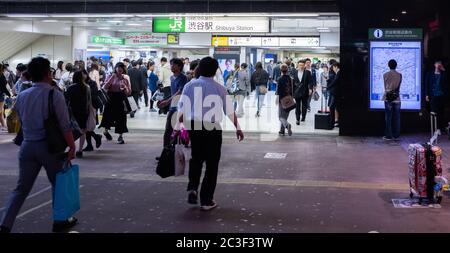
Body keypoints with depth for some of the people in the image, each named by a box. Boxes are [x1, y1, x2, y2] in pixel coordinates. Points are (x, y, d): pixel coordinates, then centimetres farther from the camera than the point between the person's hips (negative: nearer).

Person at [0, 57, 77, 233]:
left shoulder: (22, 96, 6)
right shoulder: (54, 94, -11)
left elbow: (21, 121, 13)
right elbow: (64, 125, -13)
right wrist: (72, 147, -8)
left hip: (27, 146, 5)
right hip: (49, 146, -5)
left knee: (22, 187, 10)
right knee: (58, 184, 14)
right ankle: (60, 222, 23)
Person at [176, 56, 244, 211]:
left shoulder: (190, 86, 2)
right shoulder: (219, 88, -2)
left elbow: (182, 109, 0)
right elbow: (230, 111, 0)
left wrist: (177, 127, 8)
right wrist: (238, 128, 11)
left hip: (193, 126, 2)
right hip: (213, 128, -2)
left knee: (196, 159, 23)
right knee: (211, 163, 8)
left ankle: (192, 188, 6)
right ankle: (206, 201, 12)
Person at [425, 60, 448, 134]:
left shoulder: (443, 74, 10)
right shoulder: (430, 74, 8)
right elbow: (427, 84, 6)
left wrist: (443, 70, -7)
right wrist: (427, 94, -1)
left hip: (442, 95, 1)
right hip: (433, 96, -1)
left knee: (441, 112, 2)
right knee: (434, 112, -3)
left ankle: (442, 128, 6)